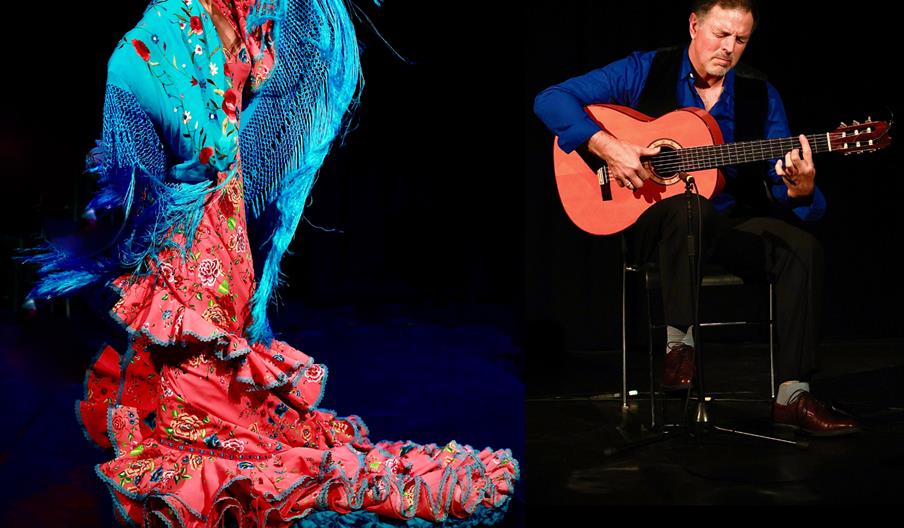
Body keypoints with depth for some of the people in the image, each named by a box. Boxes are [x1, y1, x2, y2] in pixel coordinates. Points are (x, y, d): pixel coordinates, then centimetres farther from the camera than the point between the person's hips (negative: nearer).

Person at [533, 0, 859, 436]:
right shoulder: (644, 71, -3)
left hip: (730, 223, 4)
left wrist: (799, 190, -25)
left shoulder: (760, 94, 5)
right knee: (691, 208, -38)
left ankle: (793, 395, -18)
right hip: (649, 219, -3)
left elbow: (781, 183, 1)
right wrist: (607, 146, -23)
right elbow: (551, 100, -9)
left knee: (802, 247, -23)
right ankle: (679, 346, -26)